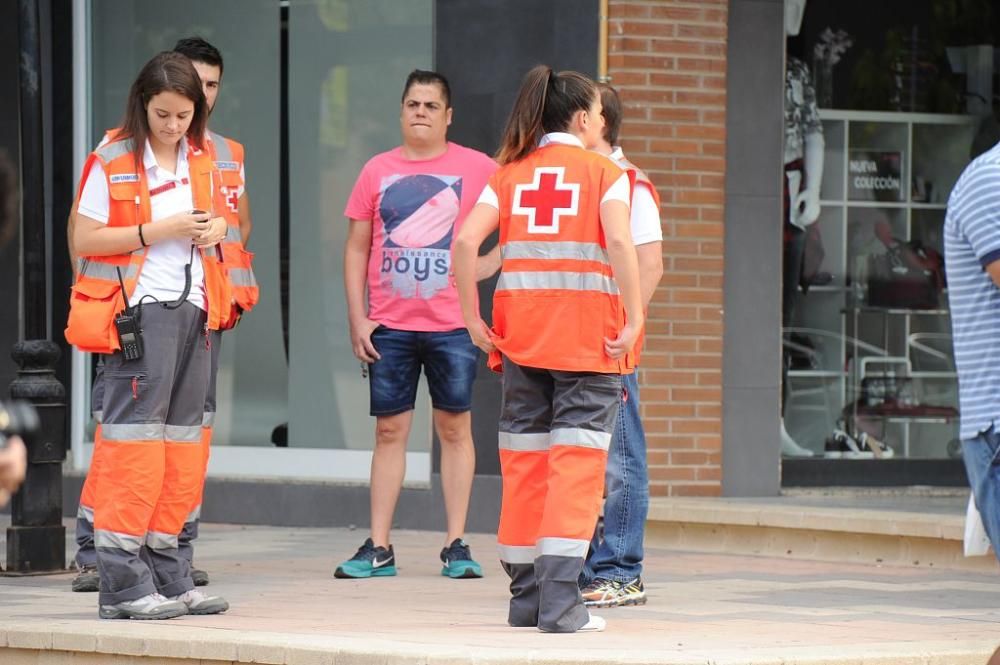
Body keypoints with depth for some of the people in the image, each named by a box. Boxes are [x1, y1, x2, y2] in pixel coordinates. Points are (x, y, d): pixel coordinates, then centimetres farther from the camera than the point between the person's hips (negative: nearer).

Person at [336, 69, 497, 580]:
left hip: (452, 323, -2)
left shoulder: (477, 169, 1)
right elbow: (357, 247, 9)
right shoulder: (378, 171, 7)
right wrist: (357, 318, 3)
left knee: (455, 428, 2)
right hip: (389, 326, 2)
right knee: (389, 430, 4)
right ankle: (378, 547, 7)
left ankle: (456, 546, 7)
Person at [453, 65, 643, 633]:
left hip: (520, 331, 4)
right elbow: (619, 242, -17)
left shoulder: (511, 173, 10)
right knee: (577, 459, -5)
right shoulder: (604, 173, 0)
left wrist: (473, 319, 2)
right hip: (588, 333, -4)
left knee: (524, 459, 11)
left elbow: (466, 241, -3)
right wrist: (635, 320, -13)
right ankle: (560, 603, -12)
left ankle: (526, 597, 16)